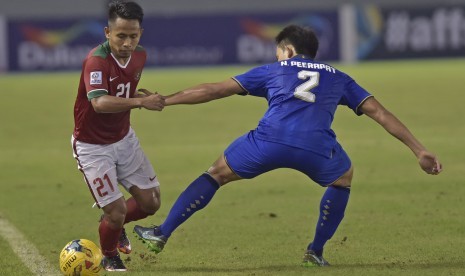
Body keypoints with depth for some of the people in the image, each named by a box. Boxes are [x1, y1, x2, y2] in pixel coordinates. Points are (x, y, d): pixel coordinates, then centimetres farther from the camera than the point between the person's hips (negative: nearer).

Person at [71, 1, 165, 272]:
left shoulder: (139, 56, -5)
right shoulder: (97, 60, -28)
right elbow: (99, 102, -46)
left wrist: (143, 99, -1)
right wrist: (140, 101, -55)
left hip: (124, 139, 7)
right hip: (93, 147, -7)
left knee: (150, 203, 6)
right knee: (117, 210, -9)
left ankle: (115, 222, 38)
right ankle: (109, 257, 22)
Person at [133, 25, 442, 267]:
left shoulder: (273, 71, 29)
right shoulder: (338, 78, 32)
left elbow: (214, 90, 27)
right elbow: (380, 112, 27)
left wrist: (164, 100, 34)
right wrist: (420, 150, 28)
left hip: (270, 141, 0)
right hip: (317, 148, 0)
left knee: (218, 173, 22)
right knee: (344, 177, 33)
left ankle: (162, 234, 20)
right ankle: (316, 251, 27)